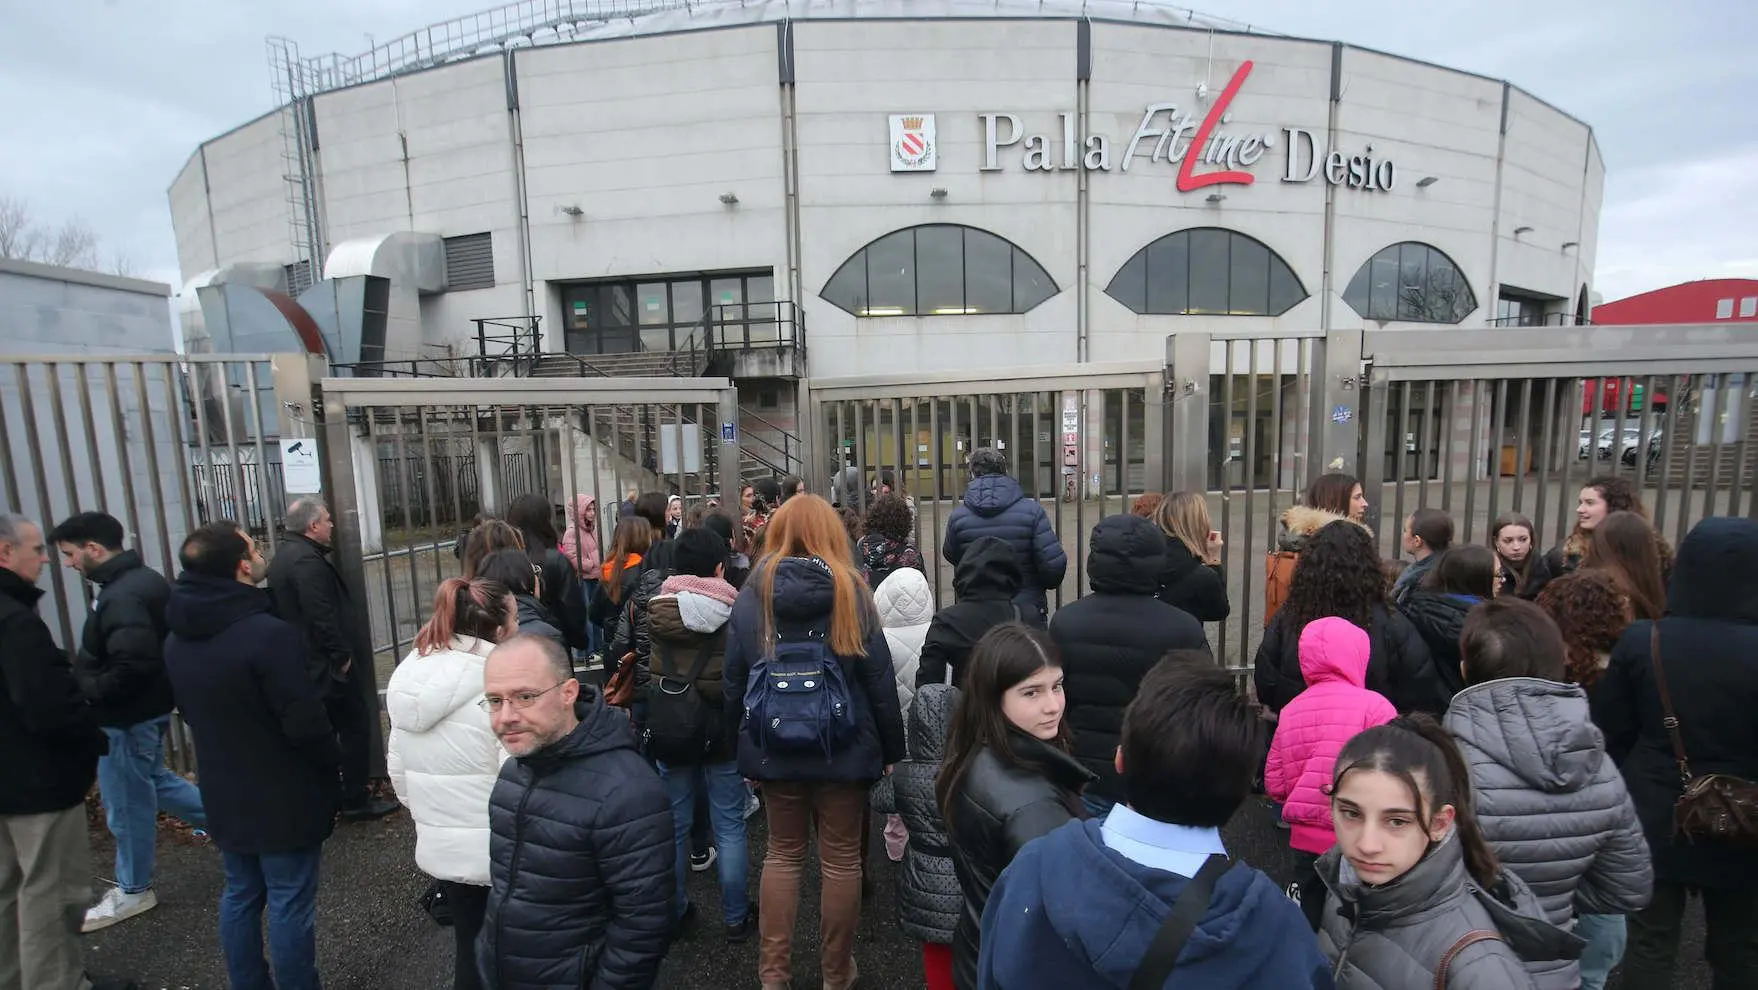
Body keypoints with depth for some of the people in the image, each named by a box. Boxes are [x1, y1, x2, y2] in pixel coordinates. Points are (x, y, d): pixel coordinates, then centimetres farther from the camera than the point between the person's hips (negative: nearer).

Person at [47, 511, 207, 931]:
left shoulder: (121, 597, -26)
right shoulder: (144, 579, 6)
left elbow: (132, 668, -33)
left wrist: (86, 690, -17)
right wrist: (87, 680, 12)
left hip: (127, 716, -9)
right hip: (148, 707, 10)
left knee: (128, 804, 7)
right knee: (153, 782, 24)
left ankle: (133, 891, 25)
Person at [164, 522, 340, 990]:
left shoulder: (177, 639, 1)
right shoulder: (268, 634, -27)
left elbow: (189, 710, 13)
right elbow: (306, 723, -25)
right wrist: (334, 761, -8)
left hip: (224, 795, 8)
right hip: (284, 797, -8)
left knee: (240, 895, 21)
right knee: (290, 904, 6)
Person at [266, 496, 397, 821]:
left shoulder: (284, 555, 13)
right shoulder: (308, 561, -21)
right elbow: (322, 617, -27)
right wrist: (342, 656, -16)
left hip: (305, 664, 10)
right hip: (328, 665, -10)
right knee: (355, 728, 0)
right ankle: (355, 801, 8)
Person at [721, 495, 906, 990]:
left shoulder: (753, 592, -5)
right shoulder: (851, 588, -10)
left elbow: (734, 678, 0)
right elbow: (879, 677, -8)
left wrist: (744, 740, 13)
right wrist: (892, 747, 3)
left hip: (775, 748, 2)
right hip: (844, 748, -1)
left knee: (782, 853, 20)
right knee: (841, 858, 15)